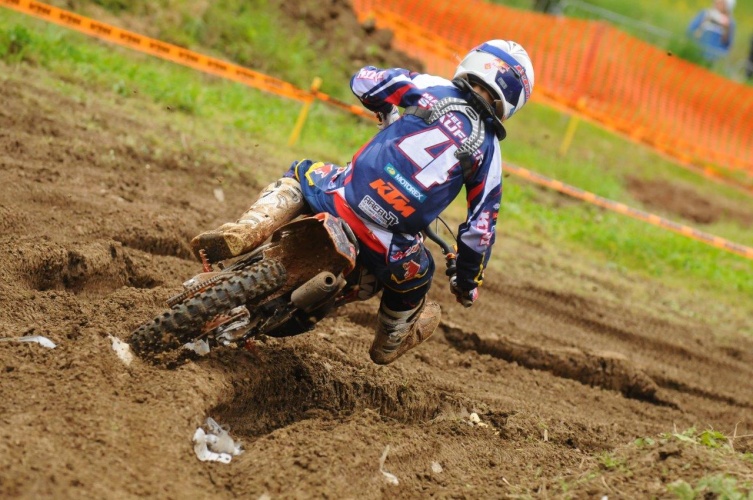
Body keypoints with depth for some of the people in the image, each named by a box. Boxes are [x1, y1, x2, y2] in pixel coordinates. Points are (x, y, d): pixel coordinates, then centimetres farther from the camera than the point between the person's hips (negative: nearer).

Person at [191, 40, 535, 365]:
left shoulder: (435, 90, 7)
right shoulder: (489, 151, 8)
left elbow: (363, 81, 8)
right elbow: (480, 229, 8)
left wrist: (386, 111, 31)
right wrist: (468, 282, 24)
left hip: (340, 199, 0)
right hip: (384, 246, 0)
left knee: (300, 174, 32)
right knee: (413, 276, 35)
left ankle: (245, 233, 8)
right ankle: (390, 342, 57)